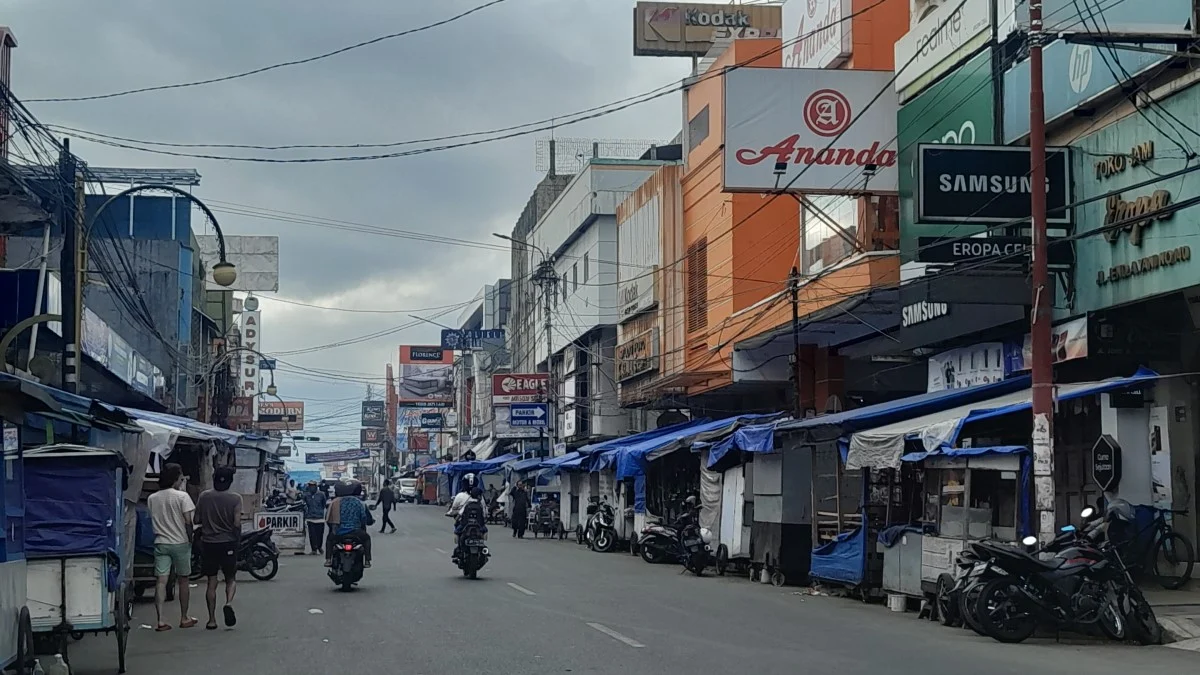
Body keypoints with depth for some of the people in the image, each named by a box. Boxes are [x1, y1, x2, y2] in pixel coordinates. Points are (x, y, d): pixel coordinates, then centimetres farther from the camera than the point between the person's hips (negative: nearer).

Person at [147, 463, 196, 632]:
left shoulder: (152, 498, 4)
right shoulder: (182, 496, -10)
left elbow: (152, 521, 6)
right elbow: (188, 522, -11)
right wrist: (191, 538, 0)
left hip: (160, 543, 3)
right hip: (180, 543, -3)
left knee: (161, 581, -1)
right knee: (183, 581, 10)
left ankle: (160, 620, -11)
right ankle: (184, 618, 18)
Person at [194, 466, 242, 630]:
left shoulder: (204, 496, -2)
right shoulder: (235, 498, -8)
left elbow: (197, 520, 2)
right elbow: (237, 524, -12)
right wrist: (237, 539, 5)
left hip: (208, 543, 2)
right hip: (228, 543, -2)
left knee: (211, 582, 8)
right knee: (231, 579, 13)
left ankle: (212, 619, 6)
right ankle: (229, 603, -16)